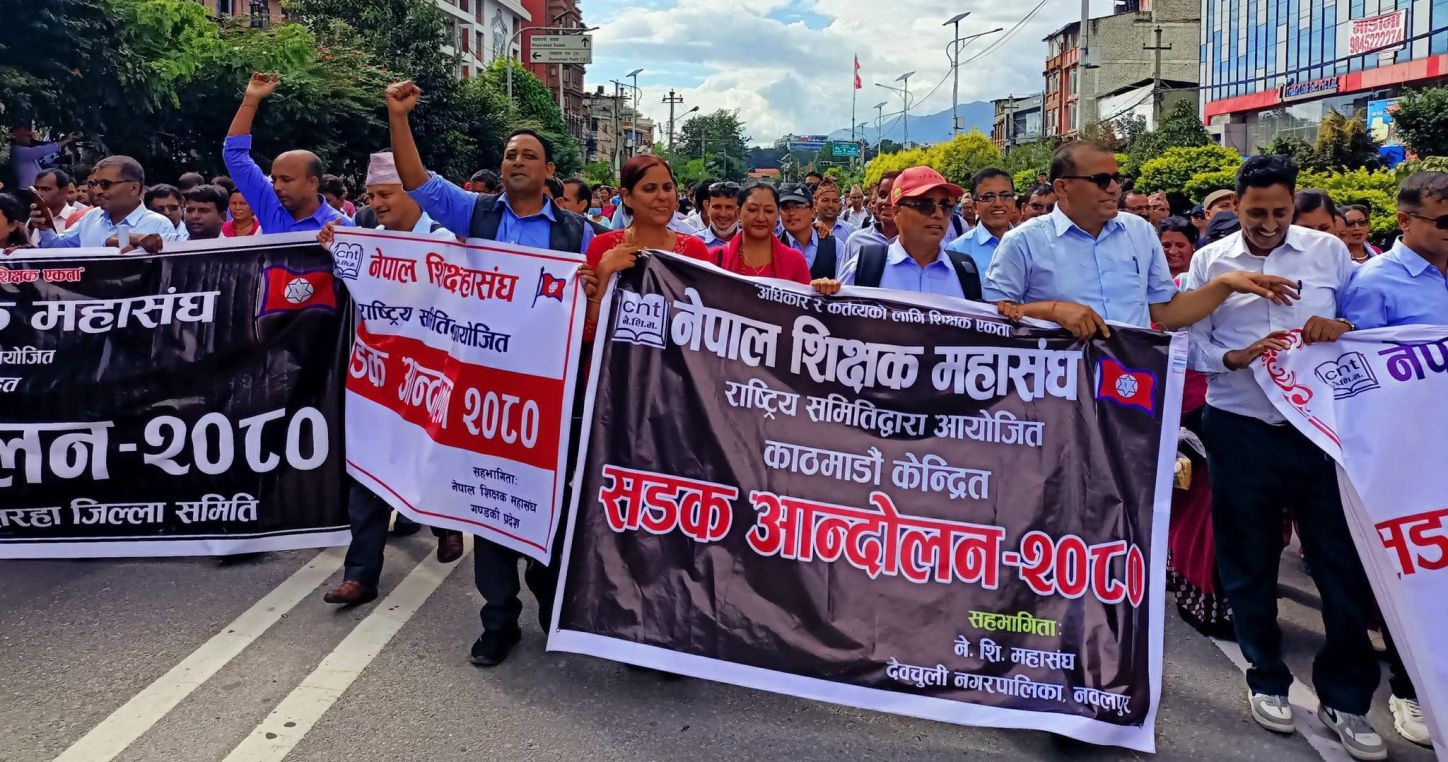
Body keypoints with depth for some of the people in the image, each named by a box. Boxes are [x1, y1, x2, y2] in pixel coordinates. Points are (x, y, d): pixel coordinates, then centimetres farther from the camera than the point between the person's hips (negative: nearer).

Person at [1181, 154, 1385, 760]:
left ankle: (1345, 700, 21)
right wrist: (1237, 357, -18)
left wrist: (1341, 328, -14)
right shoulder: (1209, 262, 2)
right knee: (1249, 563, 11)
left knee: (1344, 562, 3)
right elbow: (1190, 345, -1)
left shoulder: (1329, 252, 5)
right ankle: (1267, 680, 31)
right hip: (1240, 433, 0)